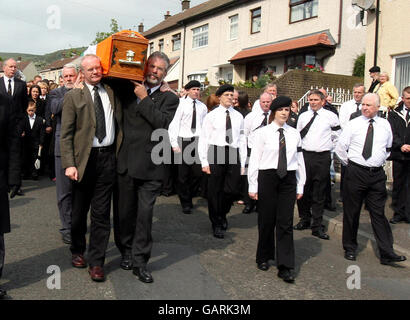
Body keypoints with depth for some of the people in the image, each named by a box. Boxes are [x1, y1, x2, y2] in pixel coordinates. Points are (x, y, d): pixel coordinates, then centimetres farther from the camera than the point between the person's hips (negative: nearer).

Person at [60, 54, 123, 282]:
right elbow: (66, 134, -4)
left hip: (108, 158, 2)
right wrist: (69, 164, -11)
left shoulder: (112, 93, 9)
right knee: (79, 211, 13)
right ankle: (77, 251, 35)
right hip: (84, 159, -1)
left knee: (102, 213, 4)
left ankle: (97, 262, 14)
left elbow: (120, 124, 12)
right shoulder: (73, 96, 0)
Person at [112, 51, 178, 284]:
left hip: (150, 164, -3)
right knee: (124, 211, 12)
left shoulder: (169, 98, 3)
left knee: (145, 213, 0)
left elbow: (163, 123, -13)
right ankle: (126, 252, 32)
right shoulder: (129, 89, 11)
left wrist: (145, 99, -10)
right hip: (126, 160, 3)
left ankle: (140, 260, 12)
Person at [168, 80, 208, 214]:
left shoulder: (202, 106, 12)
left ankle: (189, 197, 25)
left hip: (198, 141, 3)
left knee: (197, 173, 2)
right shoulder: (181, 104, -1)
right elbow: (174, 125, -5)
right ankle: (185, 203, 16)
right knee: (183, 174, 3)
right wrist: (174, 144, -11)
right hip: (183, 141, -3)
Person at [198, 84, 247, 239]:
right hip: (216, 153, -2)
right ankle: (216, 224, 19)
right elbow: (203, 139, 1)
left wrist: (242, 163, 7)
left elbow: (242, 140, 11)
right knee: (214, 190, 4)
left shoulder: (238, 116, 11)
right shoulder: (211, 115, 3)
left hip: (234, 154, 2)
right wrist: (204, 161, -6)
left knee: (232, 190, 2)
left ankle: (222, 214, 31)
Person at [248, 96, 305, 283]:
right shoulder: (263, 133, -2)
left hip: (288, 179, 2)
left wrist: (300, 186, 9)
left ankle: (285, 267, 6)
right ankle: (264, 258, 29)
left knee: (286, 223, 1)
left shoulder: (295, 134, 8)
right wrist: (253, 186, -5)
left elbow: (300, 160, 11)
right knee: (266, 221, 8)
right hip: (267, 178, -2)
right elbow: (254, 159, -3)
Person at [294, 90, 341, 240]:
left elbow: (337, 136, 9)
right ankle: (305, 219, 25)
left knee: (319, 193, 2)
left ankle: (317, 226, 9)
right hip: (305, 155, 3)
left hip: (323, 157, -3)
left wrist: (330, 147, 5)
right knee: (303, 189, 7)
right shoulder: (303, 116, 9)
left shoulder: (330, 116, 0)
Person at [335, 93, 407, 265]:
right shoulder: (353, 124, -1)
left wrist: (380, 161, 13)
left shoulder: (385, 125, 6)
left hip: (377, 175, 1)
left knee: (378, 213, 2)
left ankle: (387, 253, 6)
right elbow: (340, 148, 3)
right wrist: (350, 165, 4)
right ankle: (350, 249, 20)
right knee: (351, 212, 7)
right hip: (355, 173, -1)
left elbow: (388, 149, 22)